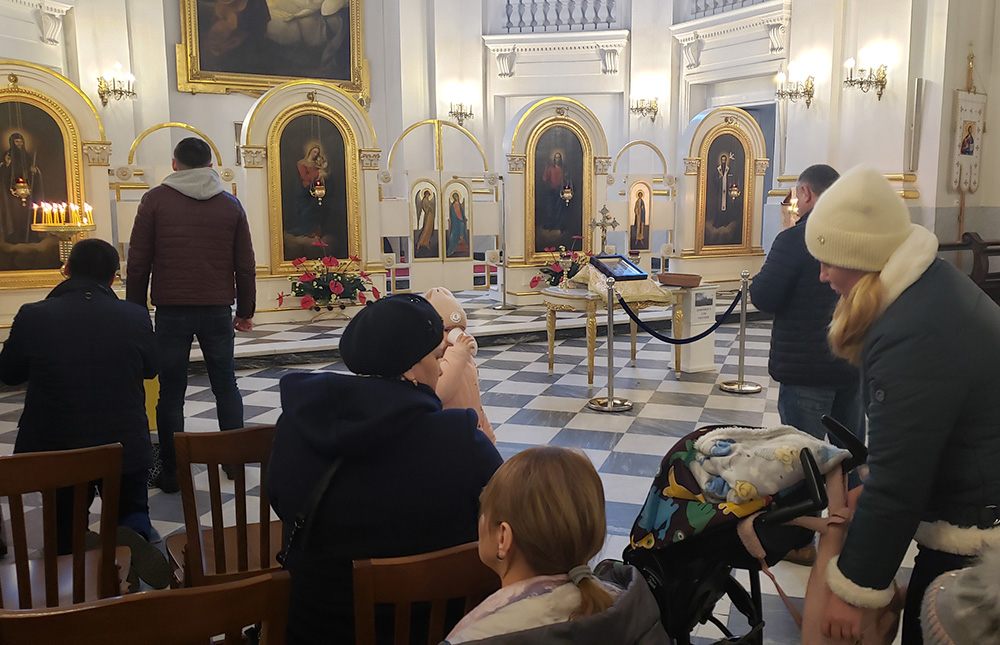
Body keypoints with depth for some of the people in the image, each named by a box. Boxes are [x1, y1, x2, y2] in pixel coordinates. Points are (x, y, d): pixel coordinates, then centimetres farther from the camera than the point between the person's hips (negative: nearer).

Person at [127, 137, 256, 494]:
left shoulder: (156, 200, 2)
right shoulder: (230, 204, 8)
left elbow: (138, 262, -1)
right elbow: (245, 264, 8)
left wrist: (136, 310, 6)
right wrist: (245, 310, 15)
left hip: (171, 310, -2)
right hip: (217, 309, 2)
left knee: (171, 392, 5)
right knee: (225, 385, 13)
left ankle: (172, 471, 9)